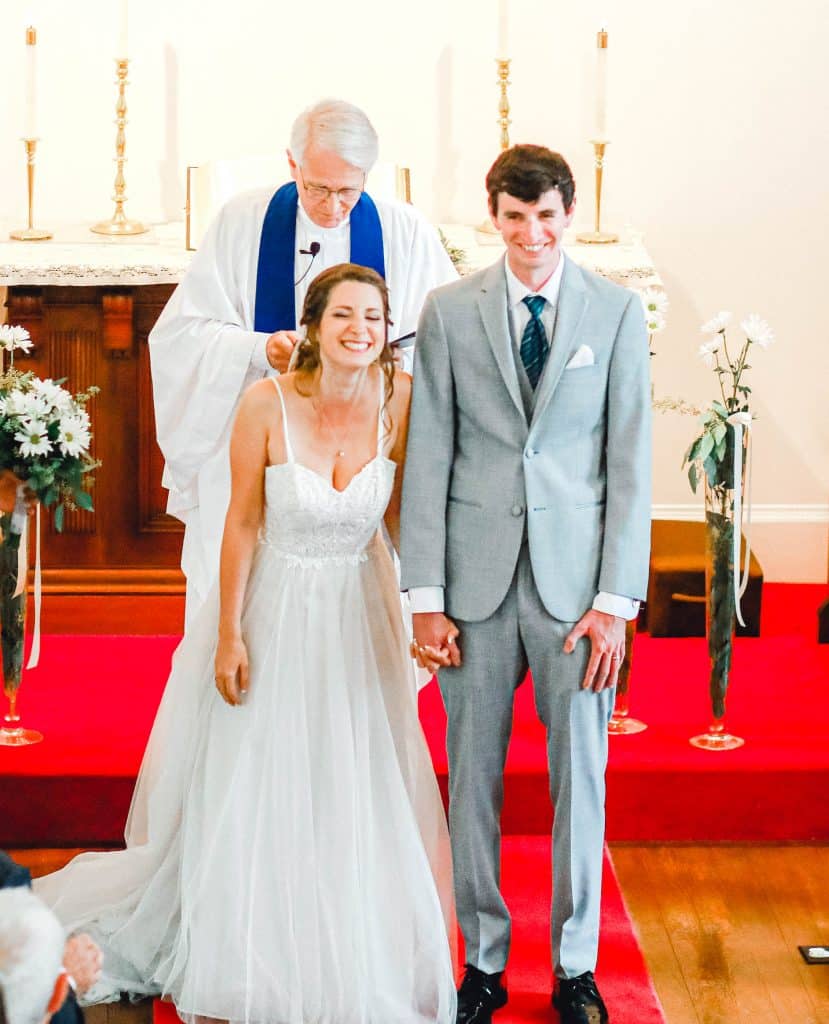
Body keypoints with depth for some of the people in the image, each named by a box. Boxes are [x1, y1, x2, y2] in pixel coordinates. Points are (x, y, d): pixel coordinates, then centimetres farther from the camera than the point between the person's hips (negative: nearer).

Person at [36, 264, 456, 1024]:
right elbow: (243, 524, -10)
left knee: (358, 800, 9)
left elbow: (400, 513, -1)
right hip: (275, 611, -2)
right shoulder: (268, 404, -16)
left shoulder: (398, 396, -10)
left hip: (360, 615, 2)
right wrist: (229, 637, -10)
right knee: (254, 796, 9)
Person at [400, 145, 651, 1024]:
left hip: (576, 580, 0)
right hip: (478, 580, 1)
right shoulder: (449, 311, 3)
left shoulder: (617, 312, 2)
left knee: (580, 777, 6)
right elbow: (428, 458, 2)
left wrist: (616, 599, -6)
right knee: (472, 778, 8)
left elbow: (630, 462, 0)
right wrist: (425, 598, -3)